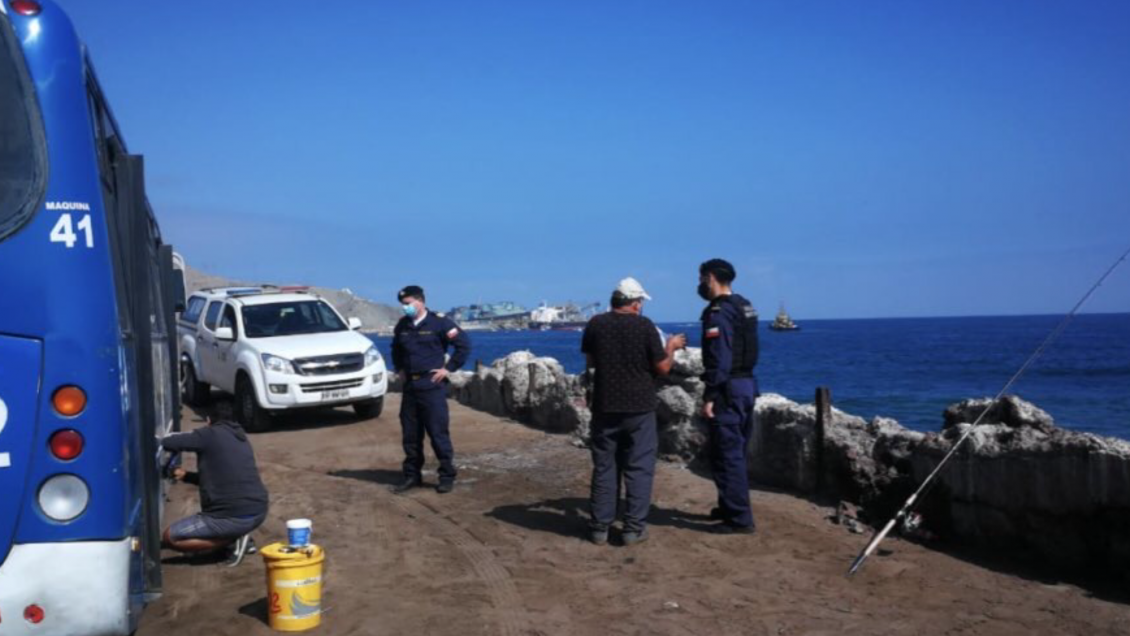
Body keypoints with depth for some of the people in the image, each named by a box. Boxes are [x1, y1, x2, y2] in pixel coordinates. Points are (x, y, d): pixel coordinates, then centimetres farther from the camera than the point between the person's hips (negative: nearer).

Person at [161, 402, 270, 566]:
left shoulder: (210, 434, -3)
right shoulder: (242, 438, 19)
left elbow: (167, 443, -7)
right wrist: (186, 475, 27)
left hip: (233, 517, -8)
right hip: (260, 511, 8)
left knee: (170, 537, 7)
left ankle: (233, 541, -2)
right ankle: (239, 537, 15)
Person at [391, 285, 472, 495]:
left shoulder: (439, 323, -7)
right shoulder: (402, 326, 11)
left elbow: (464, 344, -8)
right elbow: (395, 349, 30)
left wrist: (449, 368, -8)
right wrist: (399, 369, 18)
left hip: (432, 386, -6)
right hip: (409, 386, 6)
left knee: (438, 433, -5)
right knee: (410, 434, 9)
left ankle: (447, 476, 4)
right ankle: (412, 475, 19)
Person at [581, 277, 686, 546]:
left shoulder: (595, 325, -1)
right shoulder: (645, 326, -9)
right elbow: (663, 368, -4)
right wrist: (671, 346, 13)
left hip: (605, 407, 3)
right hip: (639, 407, -3)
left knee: (604, 468, 10)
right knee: (639, 468, 6)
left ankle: (600, 527, 13)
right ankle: (634, 528, 5)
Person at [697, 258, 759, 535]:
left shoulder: (718, 312, -16)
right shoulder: (745, 306, 13)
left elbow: (719, 359, -21)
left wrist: (709, 396, -19)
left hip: (728, 388, -10)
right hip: (747, 384, 10)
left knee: (727, 454, -4)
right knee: (736, 451, 18)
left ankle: (739, 519, -1)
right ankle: (731, 506, 30)